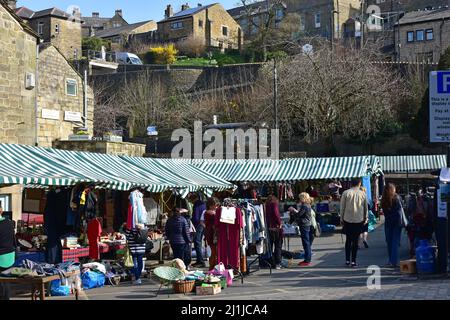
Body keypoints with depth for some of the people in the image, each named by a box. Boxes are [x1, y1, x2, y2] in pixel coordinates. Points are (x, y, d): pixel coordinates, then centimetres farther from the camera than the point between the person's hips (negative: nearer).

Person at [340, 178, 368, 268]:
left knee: (348, 240, 11)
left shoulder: (346, 193, -4)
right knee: (355, 241, 5)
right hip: (359, 220, 0)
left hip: (348, 220, 0)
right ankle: (353, 261, 5)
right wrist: (365, 218, 18)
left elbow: (342, 207, -1)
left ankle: (347, 260, 13)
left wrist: (341, 218, 9)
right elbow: (366, 207, 7)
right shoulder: (363, 194, 0)